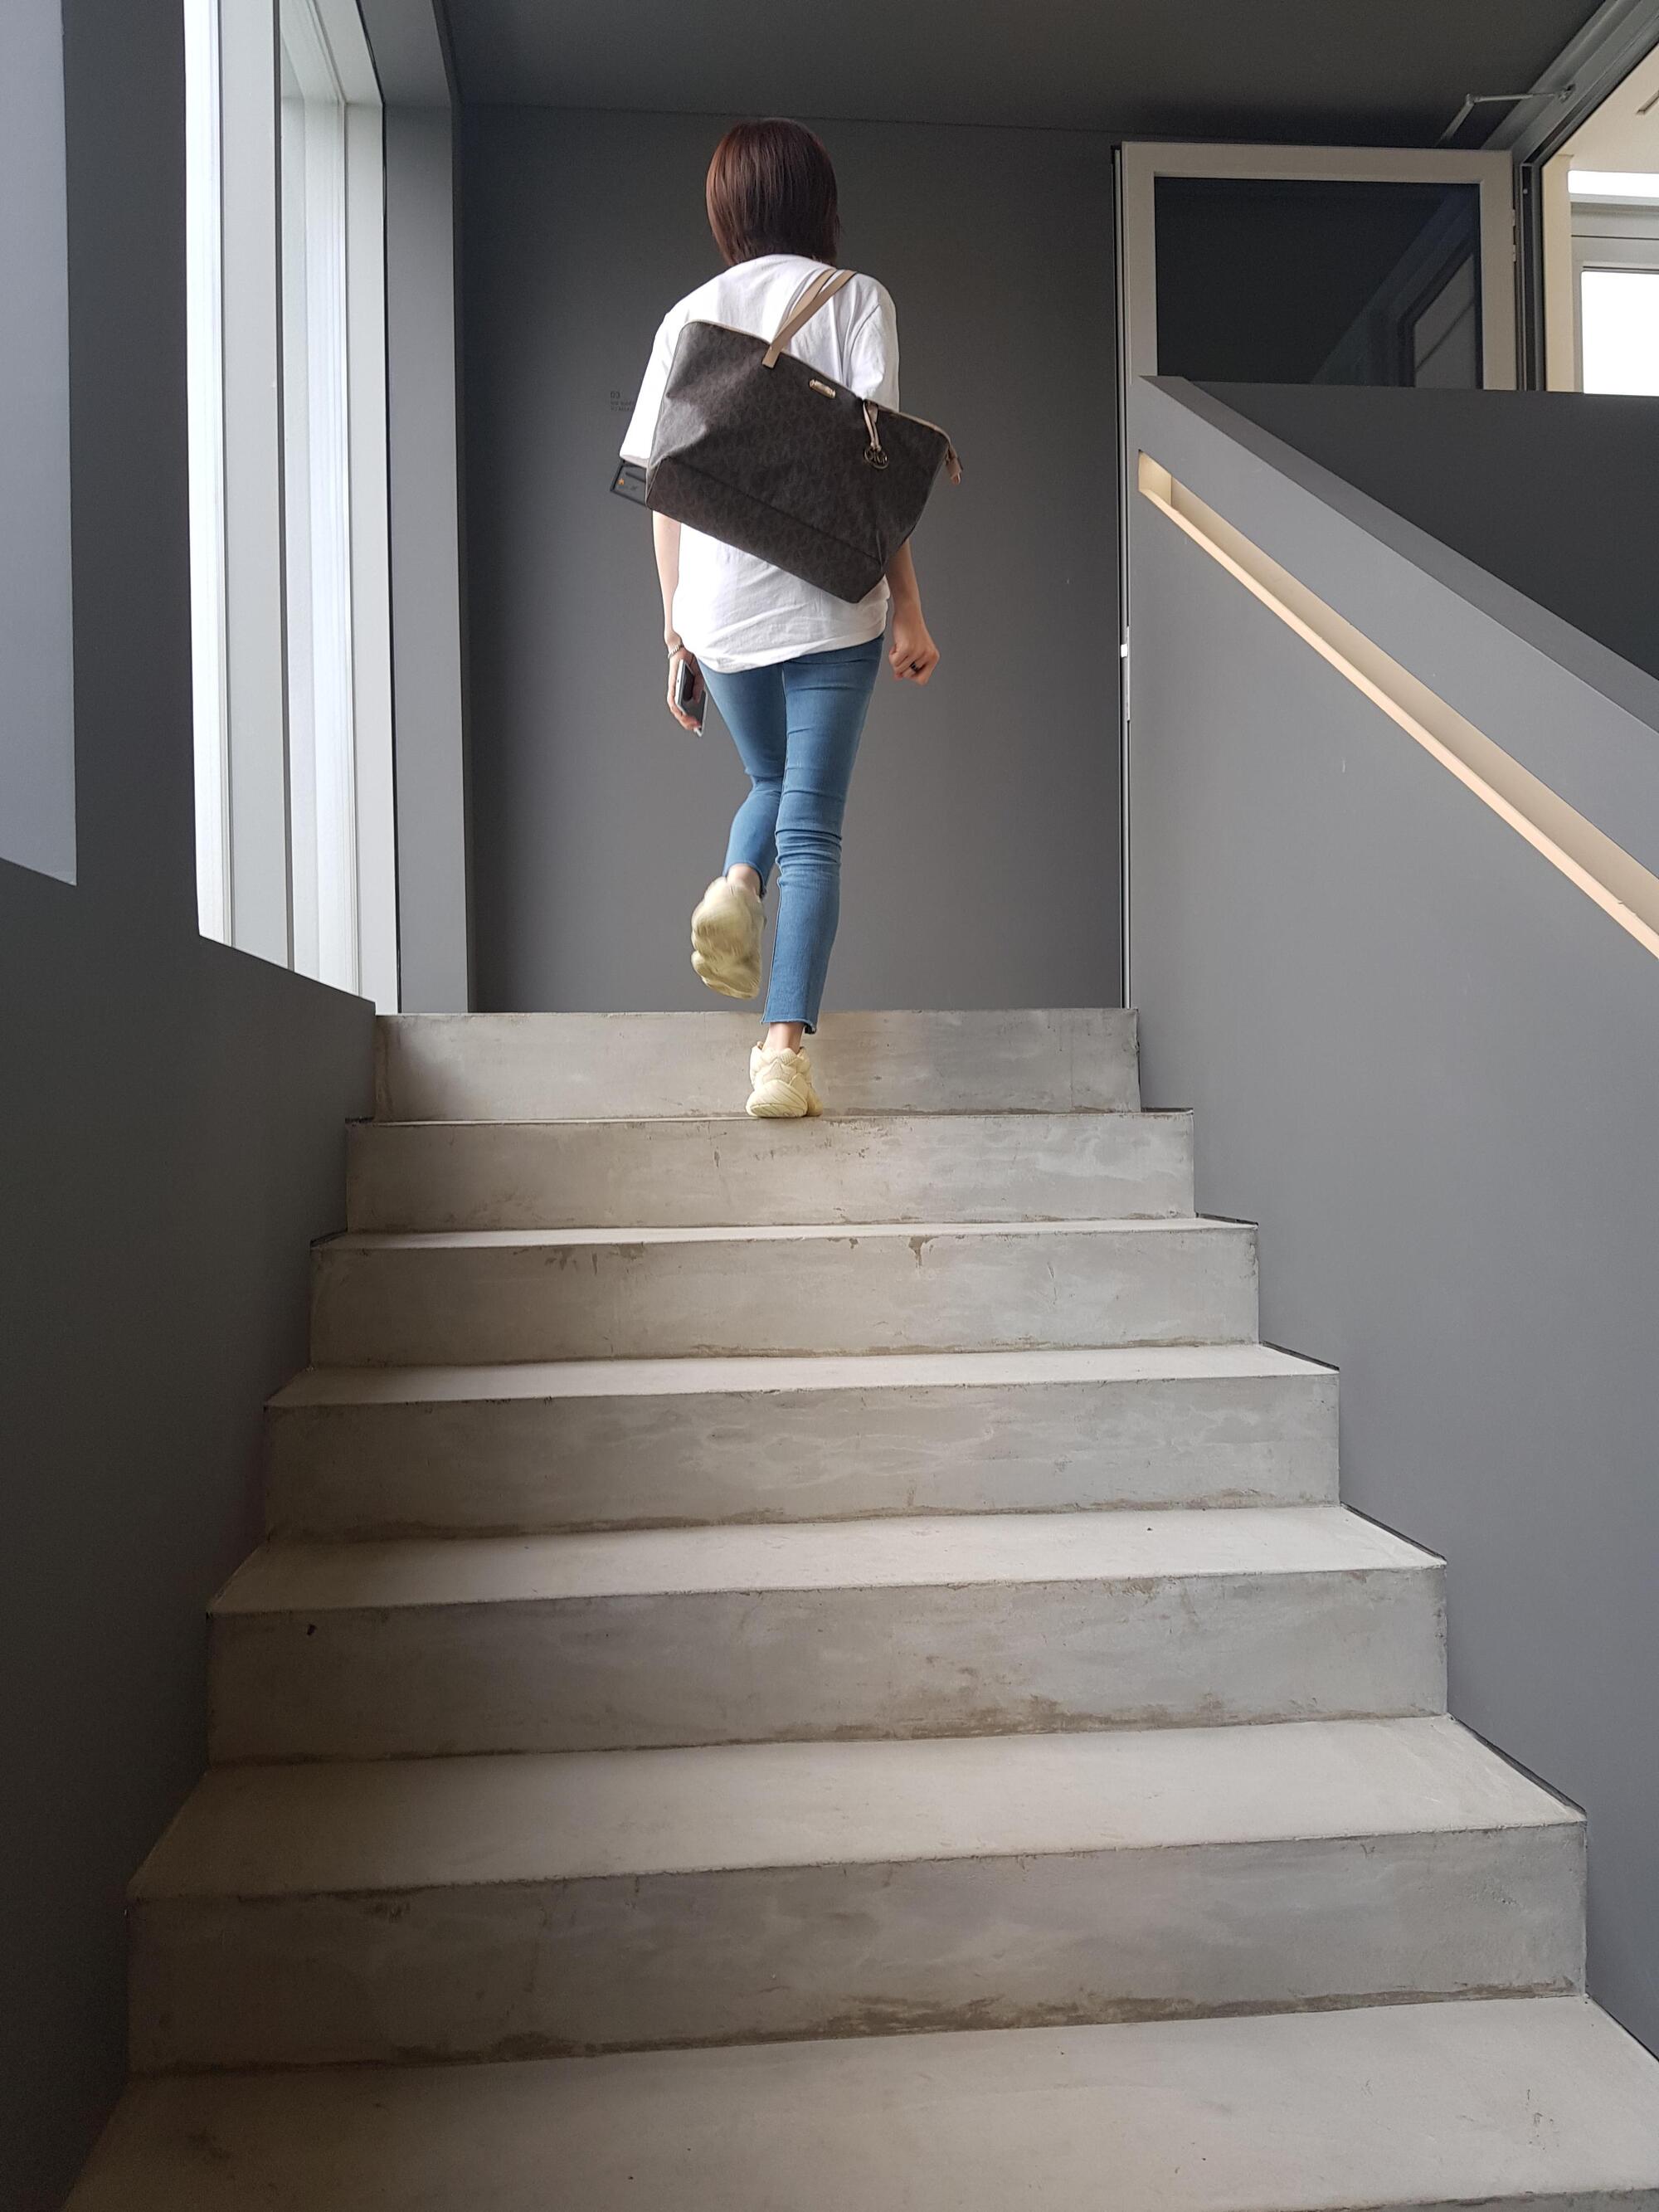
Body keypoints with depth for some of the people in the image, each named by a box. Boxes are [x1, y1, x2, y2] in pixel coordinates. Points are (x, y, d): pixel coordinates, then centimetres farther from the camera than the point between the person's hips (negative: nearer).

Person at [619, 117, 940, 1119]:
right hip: (831, 601, -3)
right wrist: (909, 611, -1)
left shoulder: (690, 315, 11)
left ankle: (736, 883, -6)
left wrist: (677, 625, 15)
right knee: (812, 830, -2)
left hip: (721, 607, 3)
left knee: (773, 783, 26)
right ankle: (785, 1049, -12)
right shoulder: (856, 300, 3)